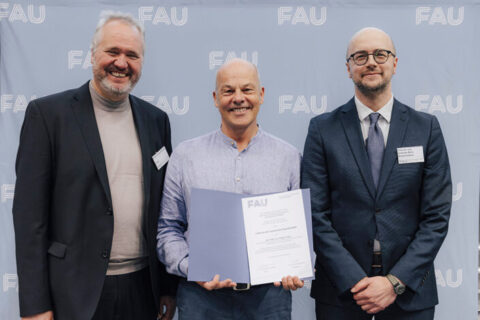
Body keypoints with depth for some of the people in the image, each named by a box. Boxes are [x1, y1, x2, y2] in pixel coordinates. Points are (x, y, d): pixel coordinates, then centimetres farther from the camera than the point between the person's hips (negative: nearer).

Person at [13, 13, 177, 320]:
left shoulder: (156, 119, 6)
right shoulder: (47, 113, -6)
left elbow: (165, 208, 9)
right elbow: (30, 212, -7)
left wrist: (170, 287, 8)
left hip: (143, 288, 4)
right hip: (75, 292, -3)